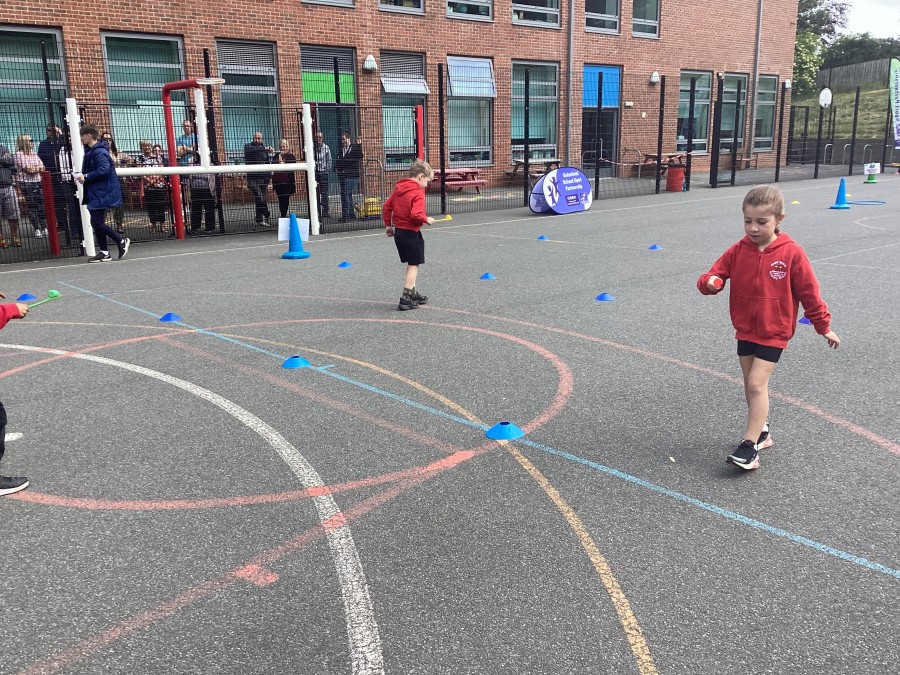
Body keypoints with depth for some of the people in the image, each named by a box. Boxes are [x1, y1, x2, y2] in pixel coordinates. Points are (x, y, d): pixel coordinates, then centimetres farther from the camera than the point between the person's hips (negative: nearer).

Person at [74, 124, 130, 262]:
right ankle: (104, 252, 14)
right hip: (95, 193, 10)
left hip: (102, 193, -10)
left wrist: (86, 177, -18)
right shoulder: (90, 151, 15)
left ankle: (121, 241, 4)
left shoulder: (99, 151, -16)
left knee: (97, 222, -10)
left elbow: (104, 170, -26)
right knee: (96, 222, 10)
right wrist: (82, 176, 3)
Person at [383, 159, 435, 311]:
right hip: (411, 233, -8)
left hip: (398, 231, 8)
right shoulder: (418, 192, -17)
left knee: (411, 264, 20)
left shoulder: (398, 188, 7)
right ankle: (406, 299, -1)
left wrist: (388, 225, 17)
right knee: (414, 265, 1)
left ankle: (412, 293, 29)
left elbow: (387, 206, 10)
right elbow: (416, 215, -27)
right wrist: (426, 220, -9)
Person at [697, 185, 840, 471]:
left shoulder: (791, 253, -12)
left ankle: (750, 446, -5)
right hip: (745, 330, 5)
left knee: (757, 384, -11)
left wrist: (824, 326, 3)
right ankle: (760, 432, 32)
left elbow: (809, 292, -5)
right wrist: (709, 282, -30)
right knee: (752, 386, 14)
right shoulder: (738, 251, -3)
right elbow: (715, 274, -5)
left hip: (773, 332, -4)